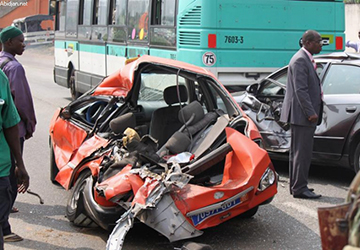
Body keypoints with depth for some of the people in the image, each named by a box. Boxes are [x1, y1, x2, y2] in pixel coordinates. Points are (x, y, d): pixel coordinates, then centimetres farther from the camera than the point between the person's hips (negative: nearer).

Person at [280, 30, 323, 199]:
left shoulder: (305, 59, 17)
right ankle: (299, 188, -1)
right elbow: (300, 90, -22)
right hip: (302, 115, -11)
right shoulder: (300, 60, -16)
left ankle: (296, 186, 24)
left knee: (298, 152, 16)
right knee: (302, 153, -7)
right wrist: (311, 113, -23)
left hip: (303, 114, 11)